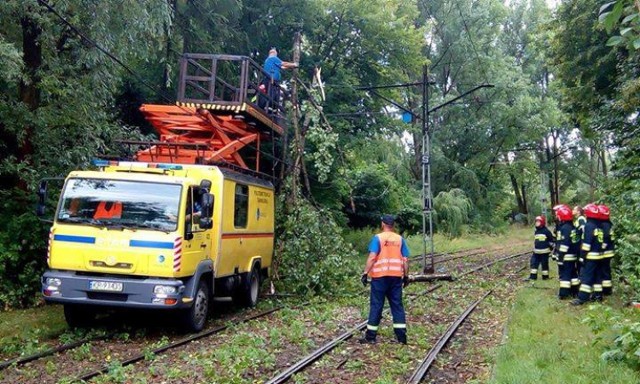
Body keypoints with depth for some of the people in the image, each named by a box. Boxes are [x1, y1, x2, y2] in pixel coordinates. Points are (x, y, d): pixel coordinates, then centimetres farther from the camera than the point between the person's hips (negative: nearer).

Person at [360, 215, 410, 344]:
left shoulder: (377, 238, -5)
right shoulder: (400, 239, 6)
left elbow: (372, 257, -14)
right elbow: (405, 260, 5)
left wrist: (365, 273, -12)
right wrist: (406, 276, 12)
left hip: (380, 276, -3)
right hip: (396, 276, 3)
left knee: (376, 305, 2)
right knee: (397, 305, 8)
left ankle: (370, 336, 6)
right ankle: (401, 336, 7)